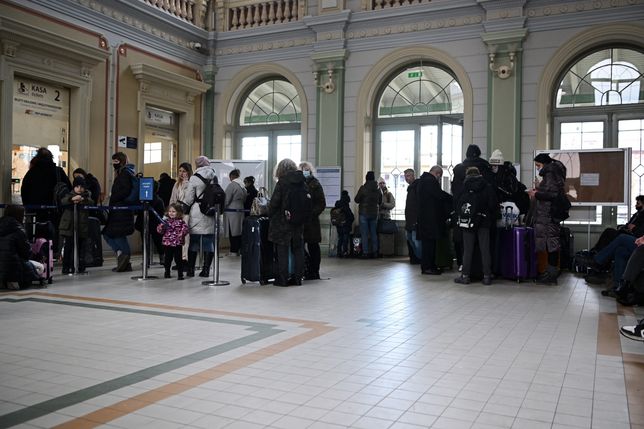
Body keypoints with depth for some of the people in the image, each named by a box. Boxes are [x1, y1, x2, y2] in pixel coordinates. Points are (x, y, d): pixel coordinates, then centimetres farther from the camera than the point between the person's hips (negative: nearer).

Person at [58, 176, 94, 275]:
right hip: (69, 225, -1)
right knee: (68, 245, -6)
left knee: (79, 246, 1)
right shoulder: (69, 194, 8)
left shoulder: (87, 195, 11)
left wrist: (83, 199, -29)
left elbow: (91, 202, -9)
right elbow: (63, 201, -13)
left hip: (82, 225, 1)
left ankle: (81, 267, 9)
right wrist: (72, 199, -33)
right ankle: (66, 267, 0)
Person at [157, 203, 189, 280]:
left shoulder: (180, 221, -2)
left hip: (177, 244, -3)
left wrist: (181, 234, -26)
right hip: (167, 244, 3)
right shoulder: (166, 220, 6)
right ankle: (167, 273, 29)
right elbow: (159, 231, 6)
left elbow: (185, 229, -8)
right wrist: (161, 225, -14)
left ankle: (180, 274, 5)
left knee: (178, 259, -1)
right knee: (167, 259, 14)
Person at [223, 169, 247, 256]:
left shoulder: (231, 185, -13)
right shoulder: (243, 186, 9)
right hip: (240, 211, 7)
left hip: (231, 212, -7)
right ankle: (238, 250, 15)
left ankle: (234, 251, -1)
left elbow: (227, 200, -13)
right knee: (238, 231, 11)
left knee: (232, 232, -3)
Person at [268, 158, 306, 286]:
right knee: (298, 249, 11)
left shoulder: (282, 183, -11)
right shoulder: (302, 183, 4)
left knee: (282, 251, 2)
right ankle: (297, 278, 16)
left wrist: (270, 215, 6)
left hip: (282, 222, -5)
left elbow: (274, 203, -10)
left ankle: (282, 279, 4)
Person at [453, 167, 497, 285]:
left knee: (468, 249, 3)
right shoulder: (488, 187, 3)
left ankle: (465, 276, 4)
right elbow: (493, 206, 1)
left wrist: (460, 218, 11)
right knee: (485, 249, 4)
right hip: (484, 222, 1)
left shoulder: (464, 187, 1)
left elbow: (457, 205, 2)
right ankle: (487, 276, 5)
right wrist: (492, 221, 8)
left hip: (468, 222, -1)